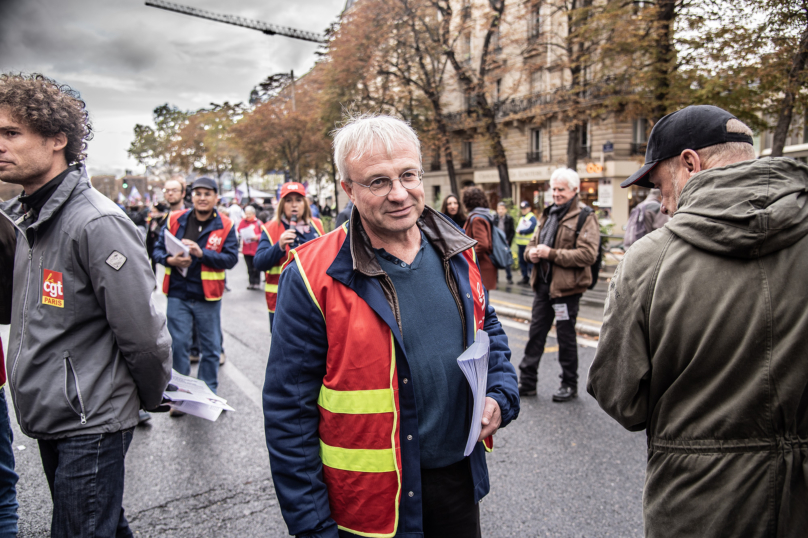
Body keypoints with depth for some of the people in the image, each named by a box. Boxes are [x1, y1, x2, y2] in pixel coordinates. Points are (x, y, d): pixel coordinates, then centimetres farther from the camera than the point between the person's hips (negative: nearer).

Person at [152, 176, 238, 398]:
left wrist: (202, 253, -22)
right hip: (178, 295, 1)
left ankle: (208, 393, 27)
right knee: (178, 344, 6)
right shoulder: (176, 220, 2)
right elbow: (158, 249, 7)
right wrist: (170, 260, -15)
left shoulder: (225, 226, -2)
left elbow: (231, 258, -10)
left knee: (210, 347, 10)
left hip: (208, 297, 0)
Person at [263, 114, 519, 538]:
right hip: (370, 503, -4)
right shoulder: (312, 278, -19)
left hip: (459, 476, 5)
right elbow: (289, 412, -15)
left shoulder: (457, 254, -2)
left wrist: (500, 396, -3)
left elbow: (488, 331, 14)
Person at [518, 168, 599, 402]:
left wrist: (551, 254, -22)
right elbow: (533, 242, 21)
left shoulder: (585, 217, -9)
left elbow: (588, 254, -20)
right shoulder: (548, 214, 15)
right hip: (543, 284, 7)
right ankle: (527, 382, 21)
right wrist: (531, 253, -3)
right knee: (535, 332, 11)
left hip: (566, 286, -7)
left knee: (565, 336, 6)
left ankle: (569, 384, 23)